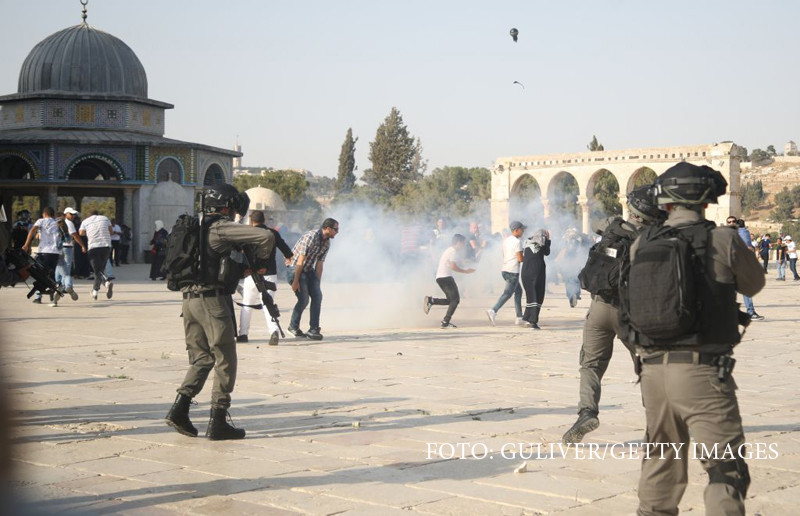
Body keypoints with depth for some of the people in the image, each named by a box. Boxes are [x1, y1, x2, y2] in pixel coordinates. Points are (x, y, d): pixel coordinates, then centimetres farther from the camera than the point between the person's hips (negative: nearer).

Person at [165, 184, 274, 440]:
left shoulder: (198, 228, 15)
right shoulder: (222, 228, -9)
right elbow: (265, 236, -18)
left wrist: (243, 269, 21)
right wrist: (258, 258, 2)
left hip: (190, 299, 8)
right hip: (212, 300, -8)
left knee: (201, 359, 16)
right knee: (225, 361, 1)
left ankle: (179, 409, 4)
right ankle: (218, 423, 2)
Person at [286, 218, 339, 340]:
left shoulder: (327, 242, 2)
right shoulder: (311, 236, -23)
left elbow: (319, 264, 6)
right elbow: (301, 260, -23)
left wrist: (317, 283, 3)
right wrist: (296, 281, -22)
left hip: (308, 270, 8)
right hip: (294, 268, -8)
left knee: (317, 296, -6)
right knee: (304, 299, -14)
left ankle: (314, 329, -1)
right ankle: (293, 327, 6)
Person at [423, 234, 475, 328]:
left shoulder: (449, 250, 23)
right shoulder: (453, 251, -9)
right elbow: (453, 266, -20)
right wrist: (465, 271, -15)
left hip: (439, 277, 10)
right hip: (445, 277, -10)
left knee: (451, 300, 13)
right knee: (455, 299, -7)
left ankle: (431, 300, 2)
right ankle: (445, 322, -12)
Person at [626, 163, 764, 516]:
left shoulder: (640, 246, 4)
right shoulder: (723, 241, -6)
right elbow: (754, 285, 10)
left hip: (653, 369, 5)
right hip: (702, 371, -5)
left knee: (661, 460, 20)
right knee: (726, 468, -2)